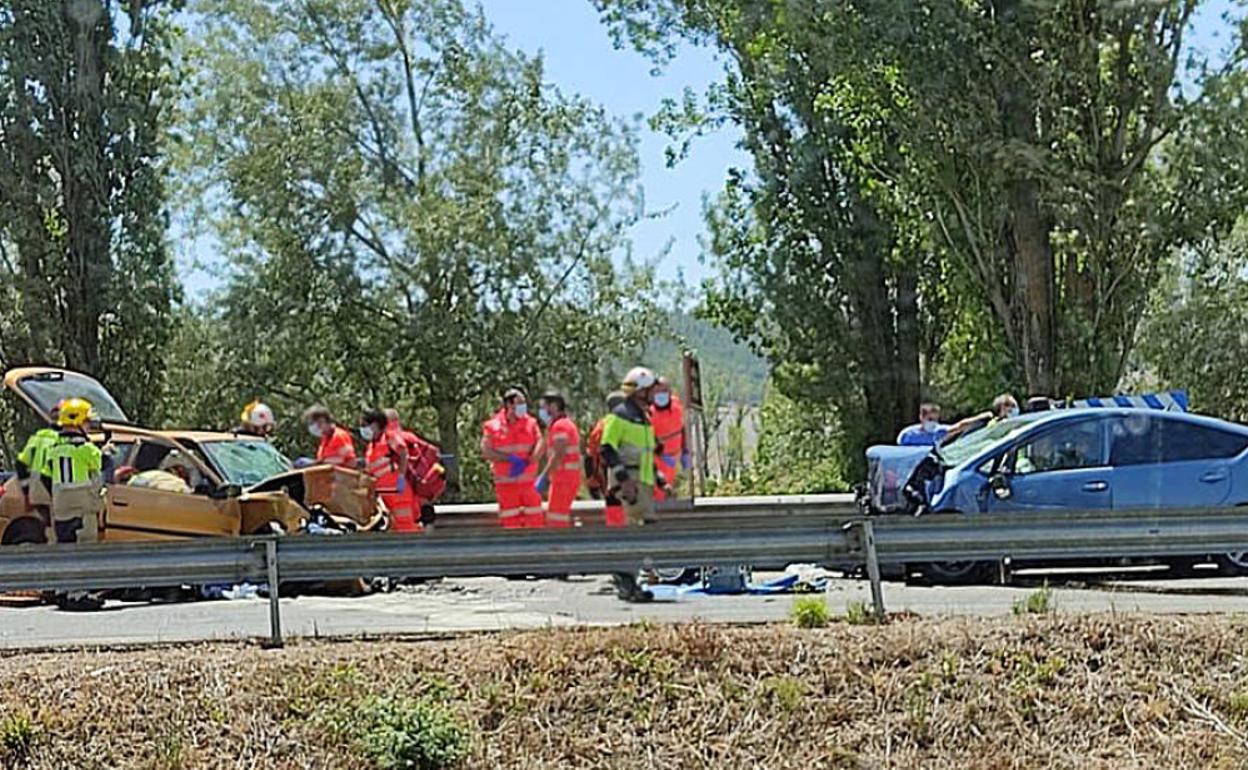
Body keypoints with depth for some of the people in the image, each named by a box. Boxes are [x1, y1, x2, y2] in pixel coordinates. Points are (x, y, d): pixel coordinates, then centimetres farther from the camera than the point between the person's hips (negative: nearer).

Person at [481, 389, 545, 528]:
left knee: (536, 519, 2)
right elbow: (486, 452, -7)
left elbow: (540, 444, -8)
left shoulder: (531, 423, 3)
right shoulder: (493, 426, -3)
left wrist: (526, 462, -24)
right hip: (506, 483, -2)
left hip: (528, 481, 2)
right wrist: (510, 459, -18)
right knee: (510, 522, 4)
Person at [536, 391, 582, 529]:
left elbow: (558, 456, -22)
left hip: (563, 480, -10)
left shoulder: (560, 426, -12)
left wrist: (543, 476, -24)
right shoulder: (567, 424, 19)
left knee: (556, 521, -10)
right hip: (569, 478, 10)